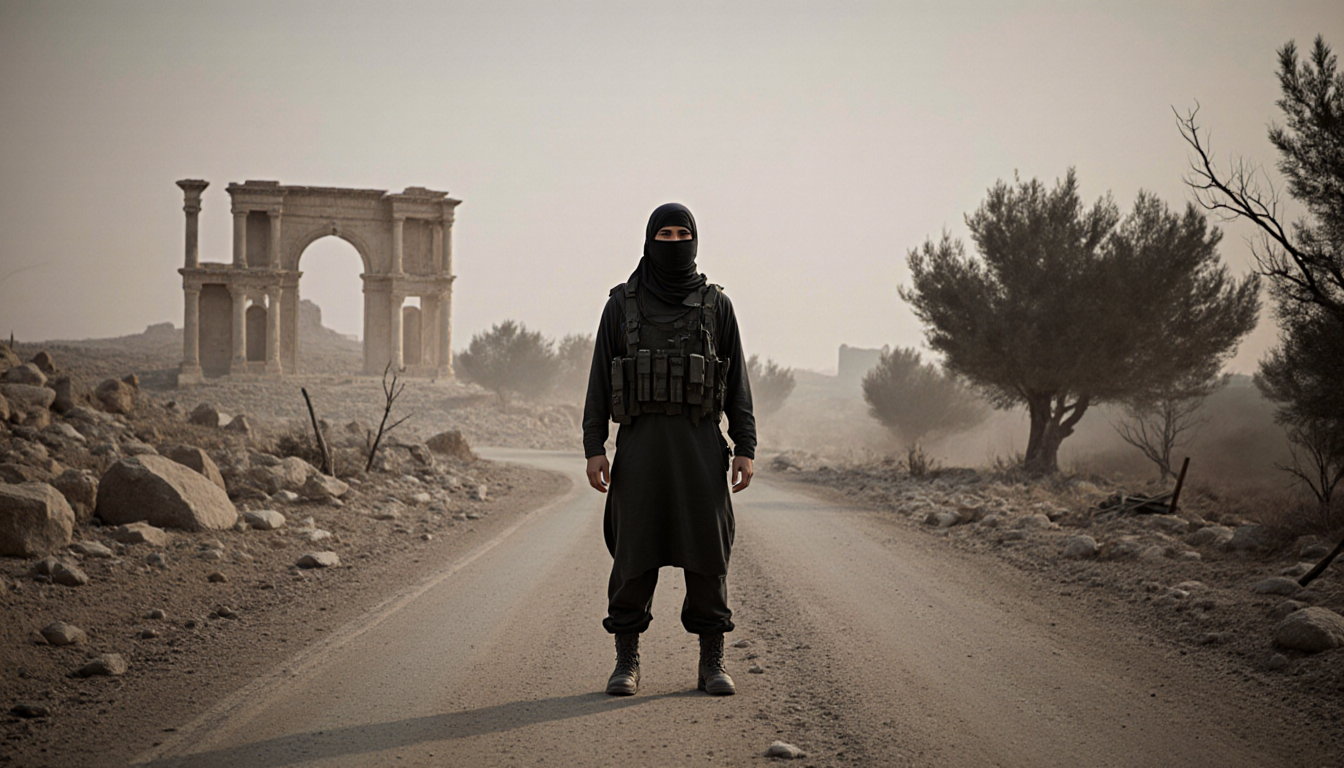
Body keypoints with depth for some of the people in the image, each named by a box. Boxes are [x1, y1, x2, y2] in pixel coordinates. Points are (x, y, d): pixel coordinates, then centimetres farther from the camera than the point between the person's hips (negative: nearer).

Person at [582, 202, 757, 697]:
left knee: (707, 551, -1)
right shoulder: (622, 304, 6)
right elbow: (601, 379, 5)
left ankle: (712, 663, 7)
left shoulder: (716, 304, 7)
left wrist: (746, 447, -1)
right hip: (640, 442, 0)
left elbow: (736, 382, 6)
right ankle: (627, 662, 9)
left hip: (700, 443, 0)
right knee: (634, 552, -1)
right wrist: (594, 447, -4)